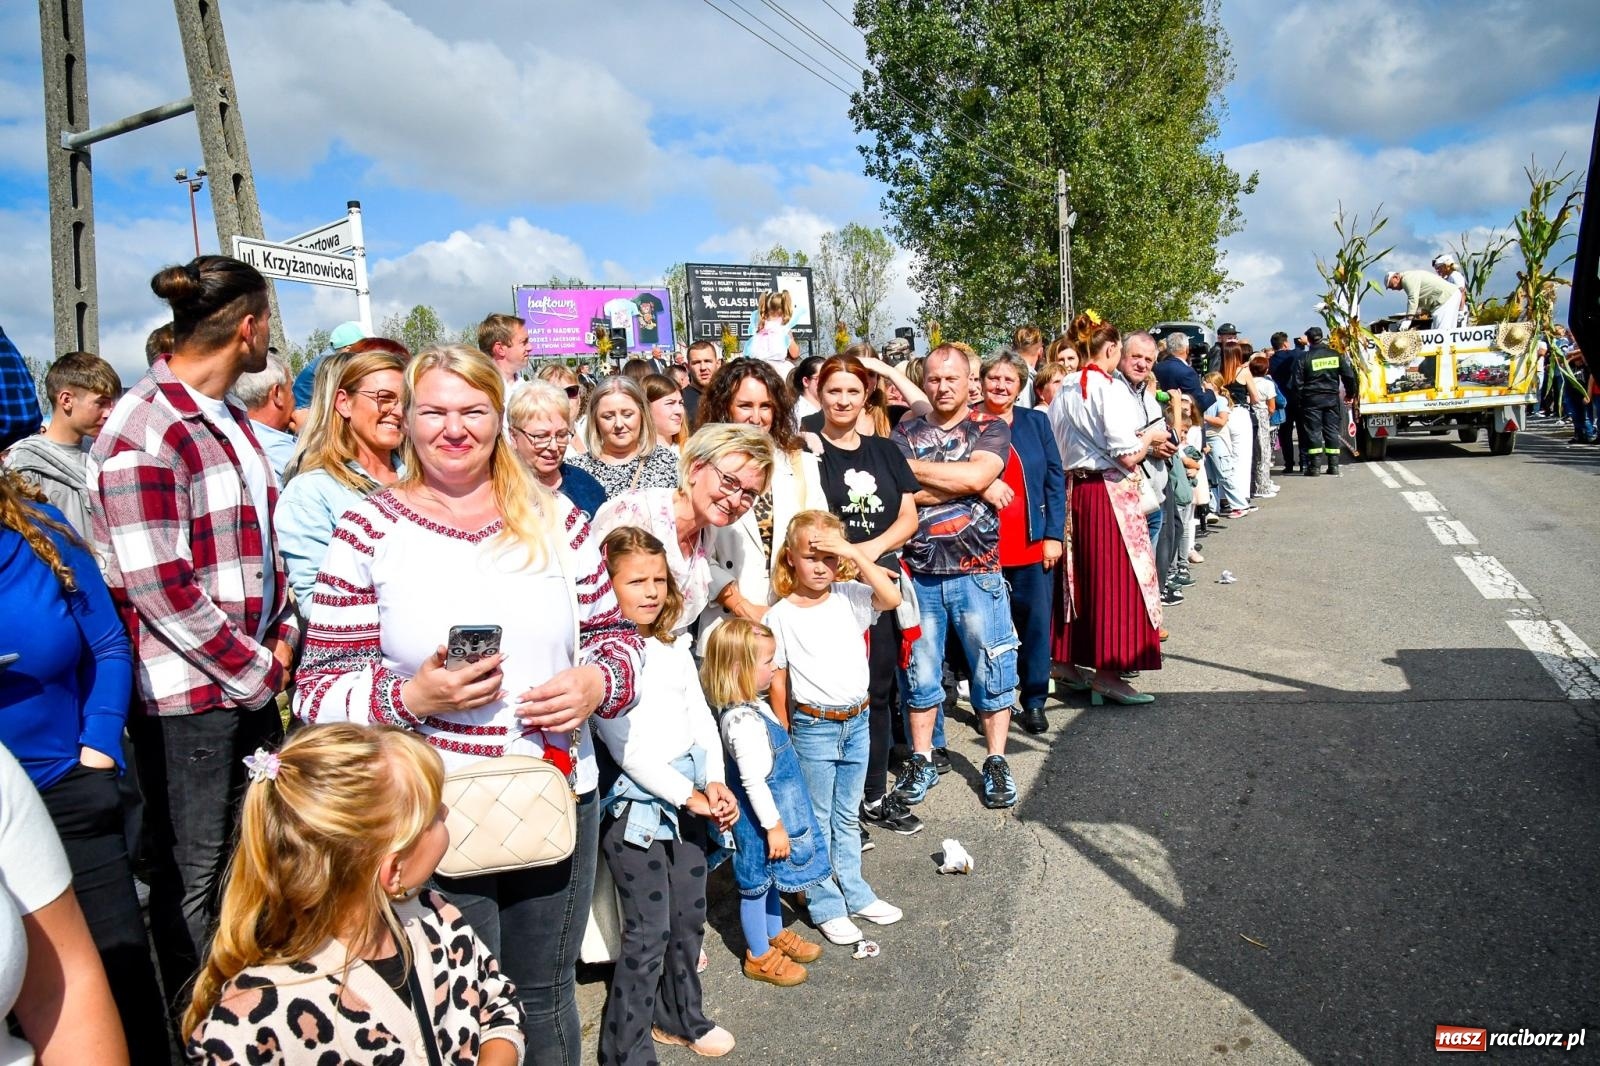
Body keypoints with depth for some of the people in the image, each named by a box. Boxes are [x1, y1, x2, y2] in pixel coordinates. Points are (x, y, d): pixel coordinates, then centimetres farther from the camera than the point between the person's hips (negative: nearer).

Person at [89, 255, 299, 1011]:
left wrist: (283, 632, 4)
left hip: (255, 678, 8)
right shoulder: (143, 430, -16)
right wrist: (259, 671, -13)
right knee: (193, 877, 8)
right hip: (185, 693, -8)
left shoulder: (230, 420, 11)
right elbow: (157, 587, -20)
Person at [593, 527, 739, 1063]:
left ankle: (681, 1017, 37)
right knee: (649, 930, -2)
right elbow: (627, 748, -16)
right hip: (635, 802, -7)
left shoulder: (674, 651, 10)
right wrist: (688, 795, -15)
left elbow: (702, 719, 8)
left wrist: (715, 782, -7)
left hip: (692, 792, 7)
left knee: (690, 917, 17)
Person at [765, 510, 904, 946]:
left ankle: (854, 893, 34)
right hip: (813, 726, -3)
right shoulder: (780, 616, -8)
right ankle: (825, 906, 22)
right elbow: (777, 682, -3)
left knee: (847, 817, 19)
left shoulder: (850, 597, -2)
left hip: (857, 722, 3)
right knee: (817, 821, 9)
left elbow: (891, 598, -22)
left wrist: (855, 553, -24)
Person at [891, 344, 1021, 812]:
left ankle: (996, 763, 19)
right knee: (920, 672, 9)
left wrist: (913, 467, -7)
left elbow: (975, 475, -16)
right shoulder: (905, 433, 8)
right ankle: (922, 761, 24)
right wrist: (974, 486, -11)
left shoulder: (991, 430, 5)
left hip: (978, 572, -1)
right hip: (920, 573, 1)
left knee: (992, 671, 5)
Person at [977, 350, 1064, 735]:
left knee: (1036, 622, 6)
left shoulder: (1036, 421, 9)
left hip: (1032, 544, 2)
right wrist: (980, 486, -20)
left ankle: (1034, 702, 20)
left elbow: (1055, 480, 8)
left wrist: (1054, 535, 0)